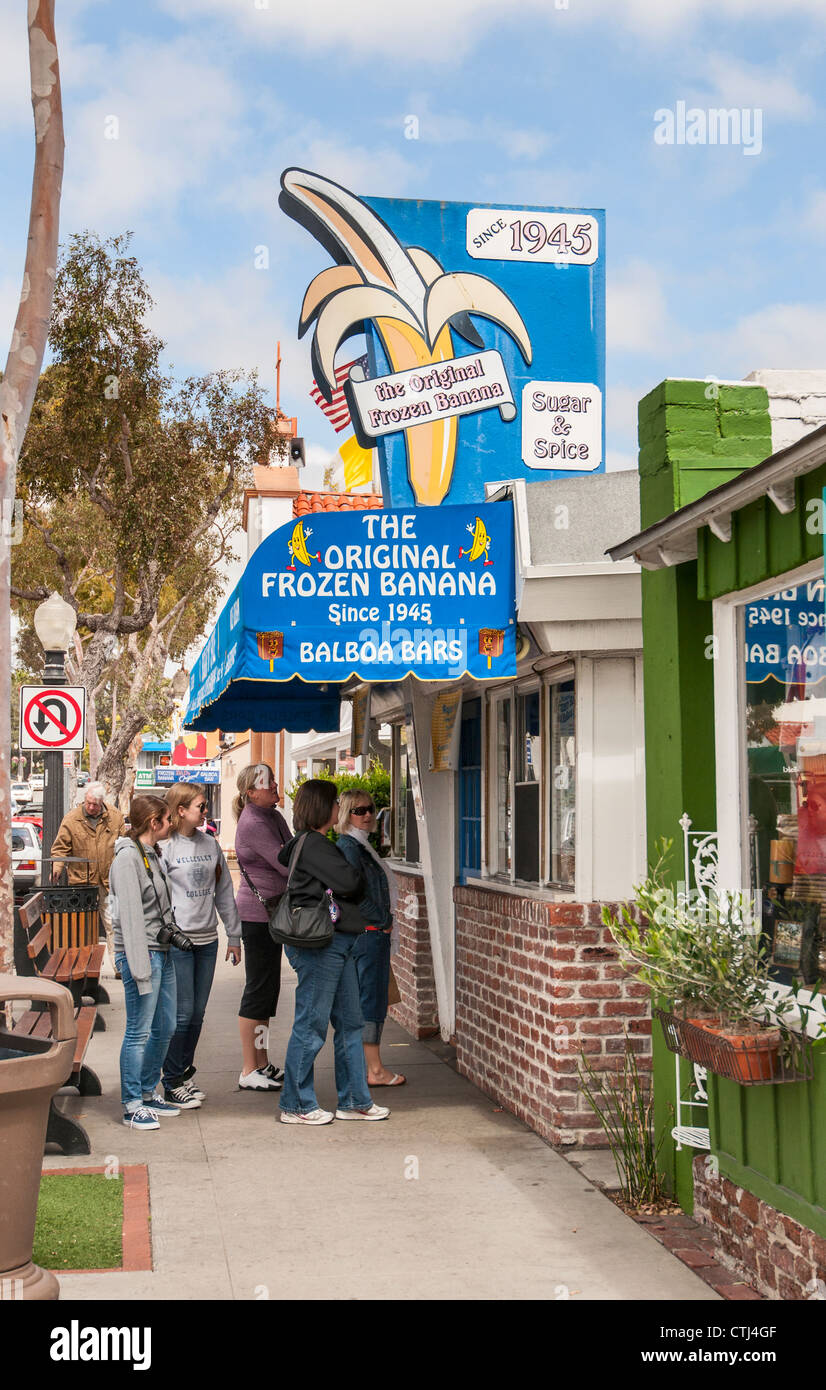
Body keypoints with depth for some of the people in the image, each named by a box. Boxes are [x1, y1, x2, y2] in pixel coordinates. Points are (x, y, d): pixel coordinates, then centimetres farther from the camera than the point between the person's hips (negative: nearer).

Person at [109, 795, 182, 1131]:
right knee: (139, 1032, -2)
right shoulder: (128, 857, -14)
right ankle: (132, 1105, 9)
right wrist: (141, 968, -20)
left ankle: (148, 1093, 28)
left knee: (165, 1028, 14)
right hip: (141, 953, -9)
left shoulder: (151, 854, 16)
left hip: (162, 951, 10)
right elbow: (130, 916, -18)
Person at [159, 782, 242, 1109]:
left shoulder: (210, 844, 11)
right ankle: (172, 1084, 10)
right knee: (182, 1014, -3)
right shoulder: (164, 847, -7)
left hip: (207, 939, 6)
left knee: (197, 1013, 11)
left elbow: (224, 892, 15)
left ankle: (185, 1074, 24)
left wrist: (234, 935, 15)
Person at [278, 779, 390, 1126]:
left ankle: (355, 1101, 21)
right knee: (311, 1024, -1)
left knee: (349, 1022, 13)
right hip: (318, 944, -10)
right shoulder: (312, 844, -15)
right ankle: (296, 1106, 10)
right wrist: (360, 880, 2)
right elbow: (350, 884, -18)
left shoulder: (316, 844, 17)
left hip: (338, 943, 10)